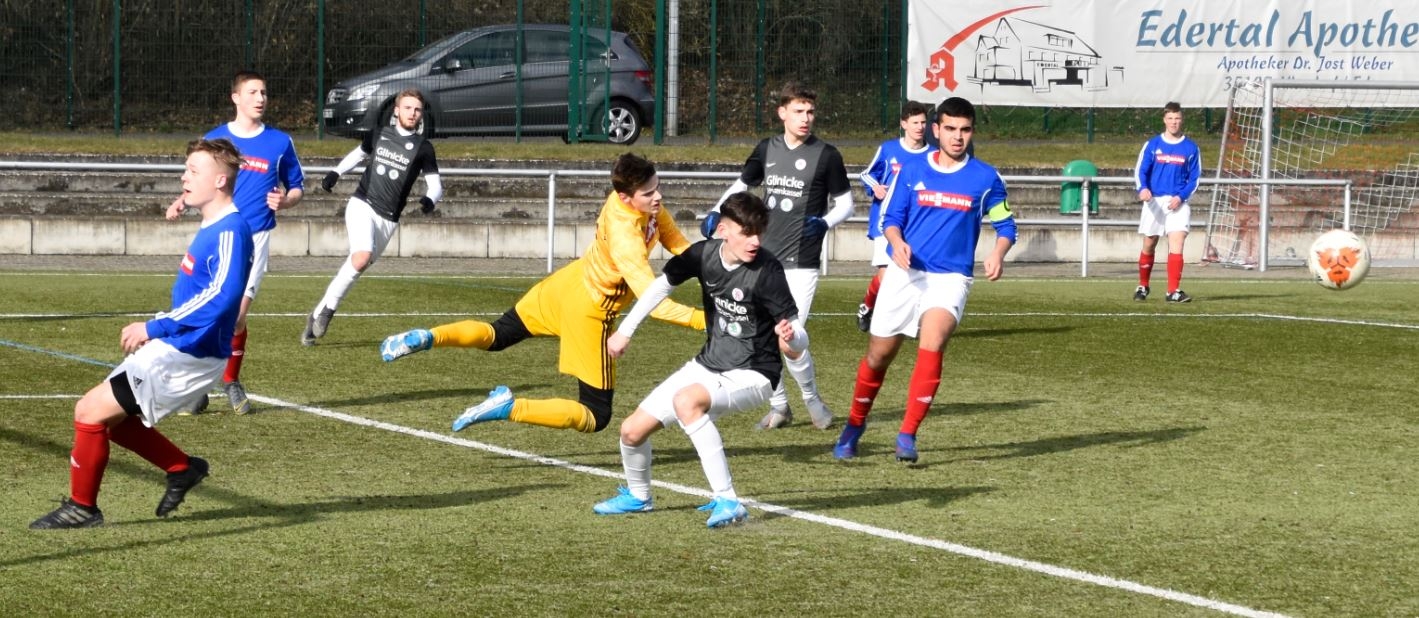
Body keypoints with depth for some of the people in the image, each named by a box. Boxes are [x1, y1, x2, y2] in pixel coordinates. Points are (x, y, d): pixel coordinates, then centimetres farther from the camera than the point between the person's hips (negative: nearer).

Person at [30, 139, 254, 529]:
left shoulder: (230, 230, -18)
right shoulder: (212, 228, 13)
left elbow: (222, 295, -30)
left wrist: (154, 328, -26)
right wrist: (152, 329, 14)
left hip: (185, 356, -10)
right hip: (173, 348, 10)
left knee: (91, 411, -9)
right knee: (110, 417, 16)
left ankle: (82, 507, 4)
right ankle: (183, 469, 23)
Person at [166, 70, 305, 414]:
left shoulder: (280, 142, 4)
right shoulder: (214, 139, 6)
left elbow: (298, 189, 11)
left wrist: (284, 201, -11)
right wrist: (182, 203, -8)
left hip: (255, 239, -1)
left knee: (235, 316, -9)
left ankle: (231, 380, 14)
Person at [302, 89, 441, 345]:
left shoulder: (423, 148, 1)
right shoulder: (380, 135, 7)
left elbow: (435, 185, 0)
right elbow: (358, 153, 28)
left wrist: (430, 200, -23)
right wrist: (336, 173, 14)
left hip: (388, 220, 1)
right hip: (362, 205, -1)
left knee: (358, 266, 3)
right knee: (361, 257, -26)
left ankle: (318, 315, 17)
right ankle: (327, 308, -10)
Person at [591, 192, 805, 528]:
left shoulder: (766, 270, -24)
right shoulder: (704, 254, -9)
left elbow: (799, 344, -24)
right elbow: (663, 284, 12)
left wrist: (790, 339, -48)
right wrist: (625, 330, 16)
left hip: (751, 375, -6)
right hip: (708, 364, 6)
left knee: (686, 401, -36)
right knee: (633, 430, 5)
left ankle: (727, 500, -31)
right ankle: (637, 495, 38)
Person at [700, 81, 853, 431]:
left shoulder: (826, 155, -3)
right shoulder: (767, 150, 7)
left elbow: (846, 204, 1)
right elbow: (741, 185, 21)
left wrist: (824, 223, -19)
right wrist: (716, 212, 4)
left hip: (801, 262, -4)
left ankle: (811, 397, 13)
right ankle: (778, 405, 21)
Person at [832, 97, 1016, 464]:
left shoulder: (985, 178, 0)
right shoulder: (912, 171, 3)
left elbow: (1005, 225, 9)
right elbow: (890, 218, 8)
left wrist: (998, 254, -12)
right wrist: (897, 242, -14)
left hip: (950, 278, -2)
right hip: (905, 273, 2)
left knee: (932, 345, -26)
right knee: (879, 354, 6)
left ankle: (908, 435, -19)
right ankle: (854, 426, 31)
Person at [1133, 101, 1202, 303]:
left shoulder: (1191, 148, 4)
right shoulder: (1152, 145, 4)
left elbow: (1194, 178, 5)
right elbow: (1140, 171, 1)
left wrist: (1181, 197, -11)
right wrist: (1142, 188, -20)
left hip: (1178, 203, -1)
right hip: (1154, 201, 1)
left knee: (1177, 243, -16)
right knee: (1149, 246, 8)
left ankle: (1174, 291, -19)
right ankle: (1143, 287, 26)